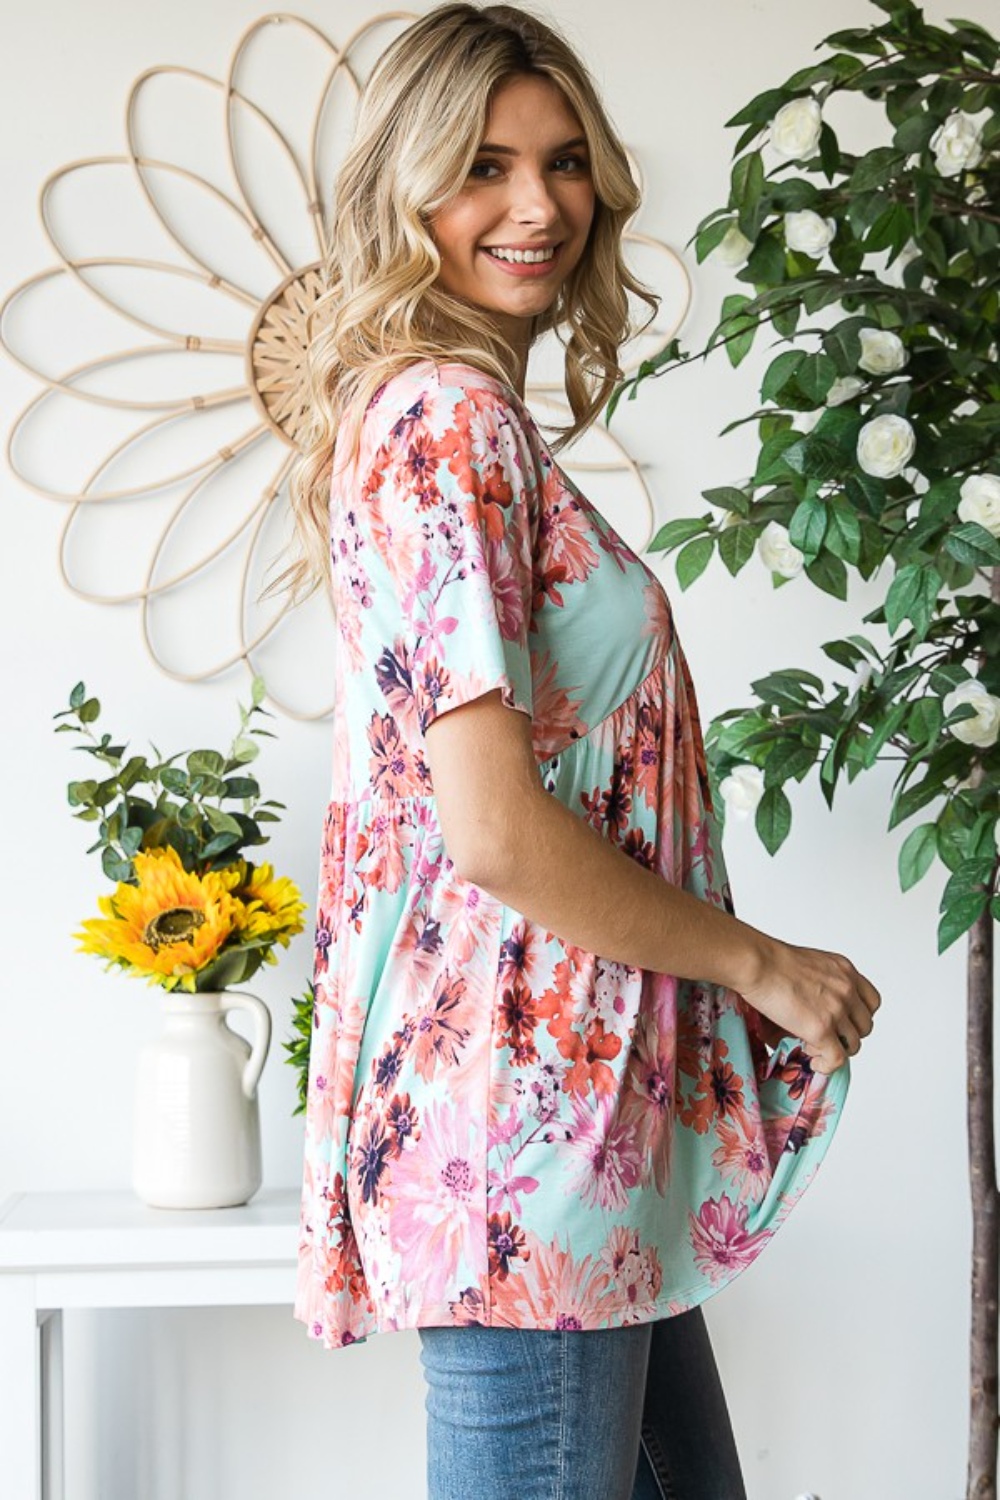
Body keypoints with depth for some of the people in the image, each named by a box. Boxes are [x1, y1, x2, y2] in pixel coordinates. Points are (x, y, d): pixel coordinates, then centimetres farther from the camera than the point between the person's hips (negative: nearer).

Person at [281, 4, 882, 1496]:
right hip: (519, 1096, -10)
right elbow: (494, 826, -21)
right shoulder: (451, 418, -14)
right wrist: (760, 963, -9)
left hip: (581, 1096, 10)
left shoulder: (454, 413, 16)